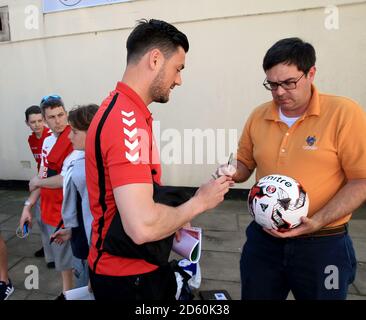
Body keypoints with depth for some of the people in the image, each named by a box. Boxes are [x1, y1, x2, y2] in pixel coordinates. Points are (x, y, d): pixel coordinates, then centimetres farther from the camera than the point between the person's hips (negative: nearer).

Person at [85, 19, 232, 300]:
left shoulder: (122, 109, 5)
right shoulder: (128, 120, -27)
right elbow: (142, 227, -34)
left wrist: (172, 221, 13)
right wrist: (199, 202, -18)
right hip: (127, 276, -9)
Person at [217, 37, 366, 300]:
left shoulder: (345, 113, -11)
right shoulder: (258, 117, 1)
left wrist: (317, 222, -20)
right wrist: (232, 173, -11)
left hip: (322, 244, -3)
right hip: (263, 238, 4)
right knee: (254, 295, 20)